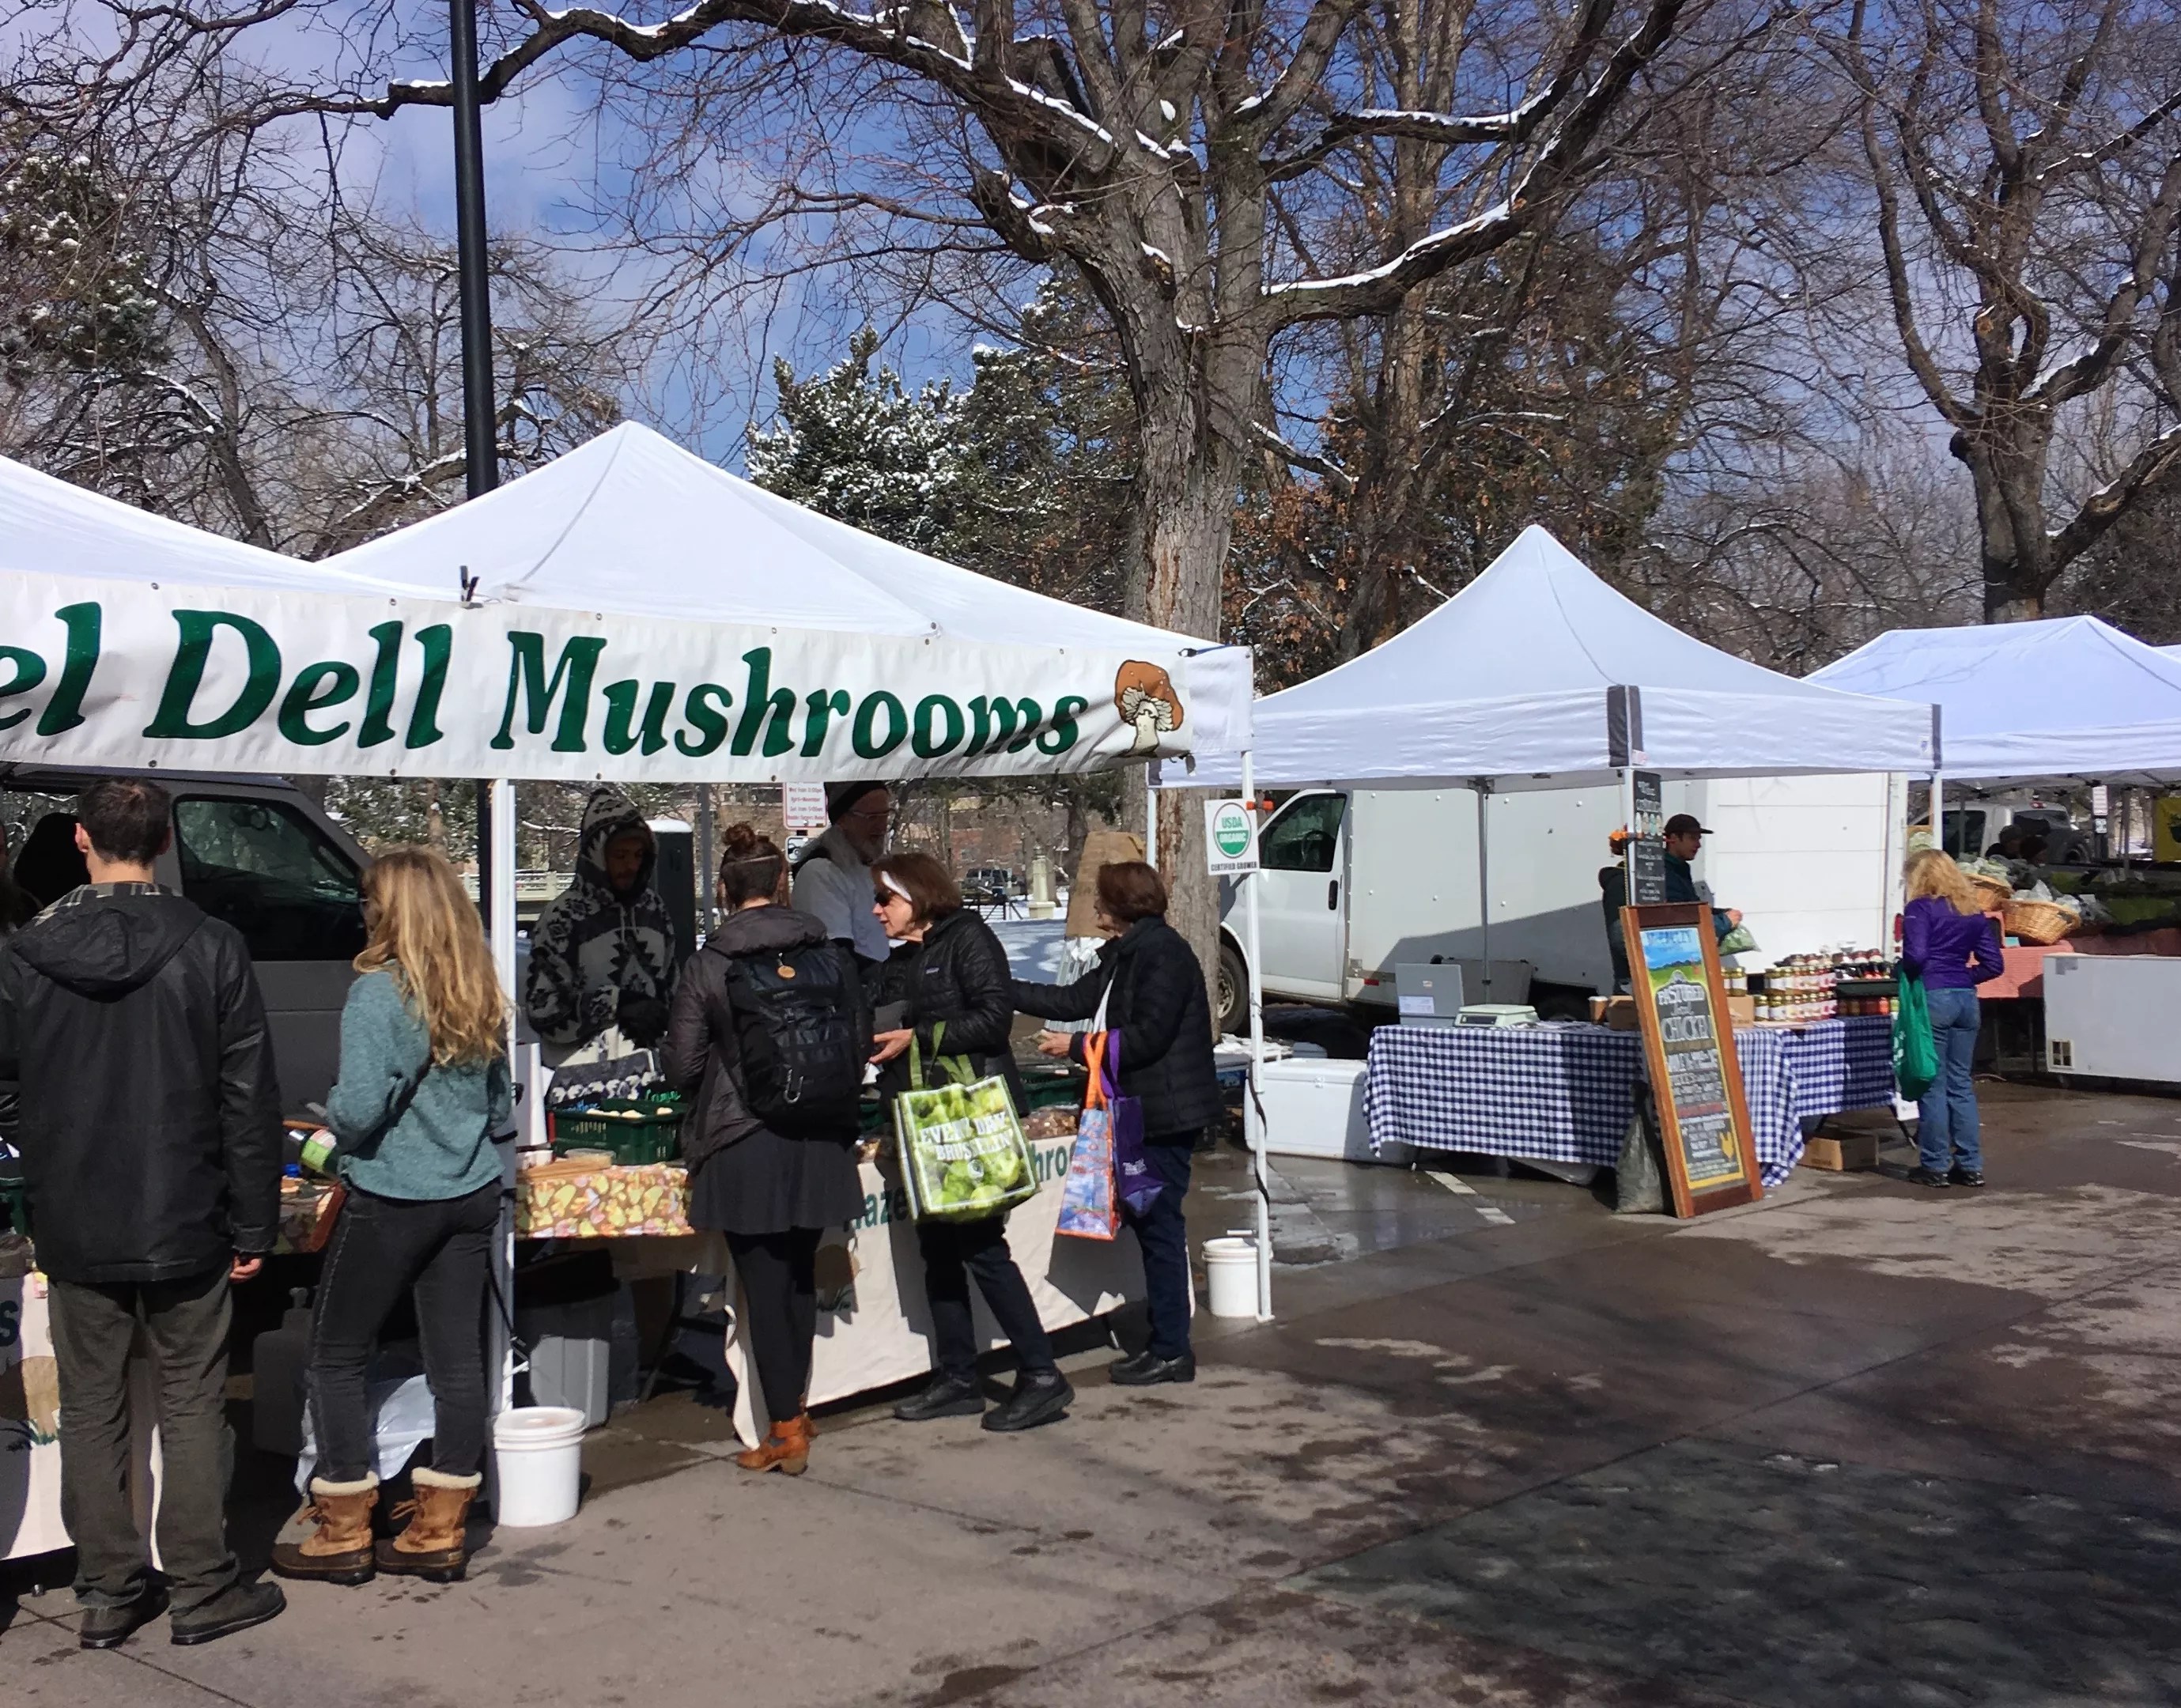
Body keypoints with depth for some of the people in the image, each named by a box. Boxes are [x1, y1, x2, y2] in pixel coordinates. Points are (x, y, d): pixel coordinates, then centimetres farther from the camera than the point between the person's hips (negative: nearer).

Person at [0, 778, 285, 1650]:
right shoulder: (211, 948, -10)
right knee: (192, 1405, 9)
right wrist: (253, 1224, 0)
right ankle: (202, 1589, 15)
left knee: (91, 1409, 13)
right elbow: (250, 1100, -8)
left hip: (74, 1228, 2)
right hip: (185, 1224, -2)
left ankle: (107, 1592, 21)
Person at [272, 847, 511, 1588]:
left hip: (390, 1199, -6)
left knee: (336, 1358, 8)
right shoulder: (480, 997, 4)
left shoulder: (378, 993, -15)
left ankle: (343, 1534, 14)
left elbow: (358, 1108, -20)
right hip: (471, 1194, 6)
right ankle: (441, 1532, 17)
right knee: (456, 1356, 9)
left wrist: (331, 1119, 1)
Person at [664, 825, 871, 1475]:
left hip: (746, 1146, -4)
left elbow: (681, 1067, -6)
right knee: (800, 1275, 18)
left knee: (765, 1285, 3)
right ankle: (795, 1408, 29)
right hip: (821, 1144, 4)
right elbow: (861, 1044, 7)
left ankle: (786, 1430, 6)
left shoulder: (709, 965, -9)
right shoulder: (831, 955, 1)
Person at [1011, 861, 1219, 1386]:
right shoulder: (1126, 953, 15)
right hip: (1143, 1110, 10)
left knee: (1158, 1225, -5)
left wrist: (1076, 1047, -14)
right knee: (1146, 1221, 13)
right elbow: (1074, 1000, 18)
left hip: (1167, 1114, -10)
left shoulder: (1162, 953, -16)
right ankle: (1168, 1345, 20)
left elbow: (1147, 1037, -21)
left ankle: (1170, 1351, 2)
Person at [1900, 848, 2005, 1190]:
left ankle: (1936, 1166, 5)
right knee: (1961, 1082, 12)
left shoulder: (1921, 908, -7)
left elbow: (1915, 955, -19)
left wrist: (1904, 973, 0)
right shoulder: (1974, 912, 13)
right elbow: (1994, 964, 11)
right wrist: (1964, 977, 15)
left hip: (1932, 998, -6)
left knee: (1932, 1084, 0)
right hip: (1967, 1001, 6)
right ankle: (1970, 1165, 13)